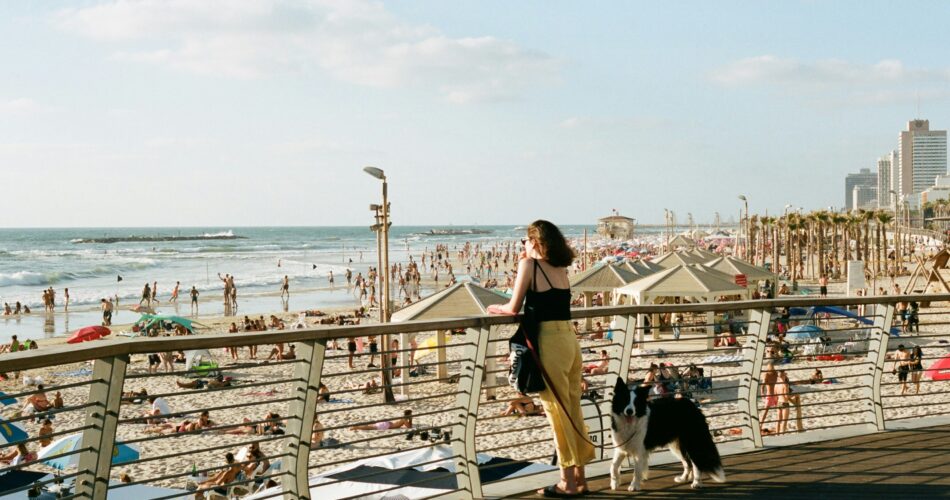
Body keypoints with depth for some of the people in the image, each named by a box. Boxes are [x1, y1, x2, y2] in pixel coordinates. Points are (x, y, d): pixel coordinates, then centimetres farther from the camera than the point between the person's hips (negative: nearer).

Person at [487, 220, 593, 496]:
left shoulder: (530, 264, -5)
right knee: (573, 410, 12)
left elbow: (514, 308, -5)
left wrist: (495, 308, 15)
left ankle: (568, 482, 5)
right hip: (570, 340, 7)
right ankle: (579, 477, 19)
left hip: (549, 342, -7)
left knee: (557, 411, 0)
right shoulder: (560, 267, 14)